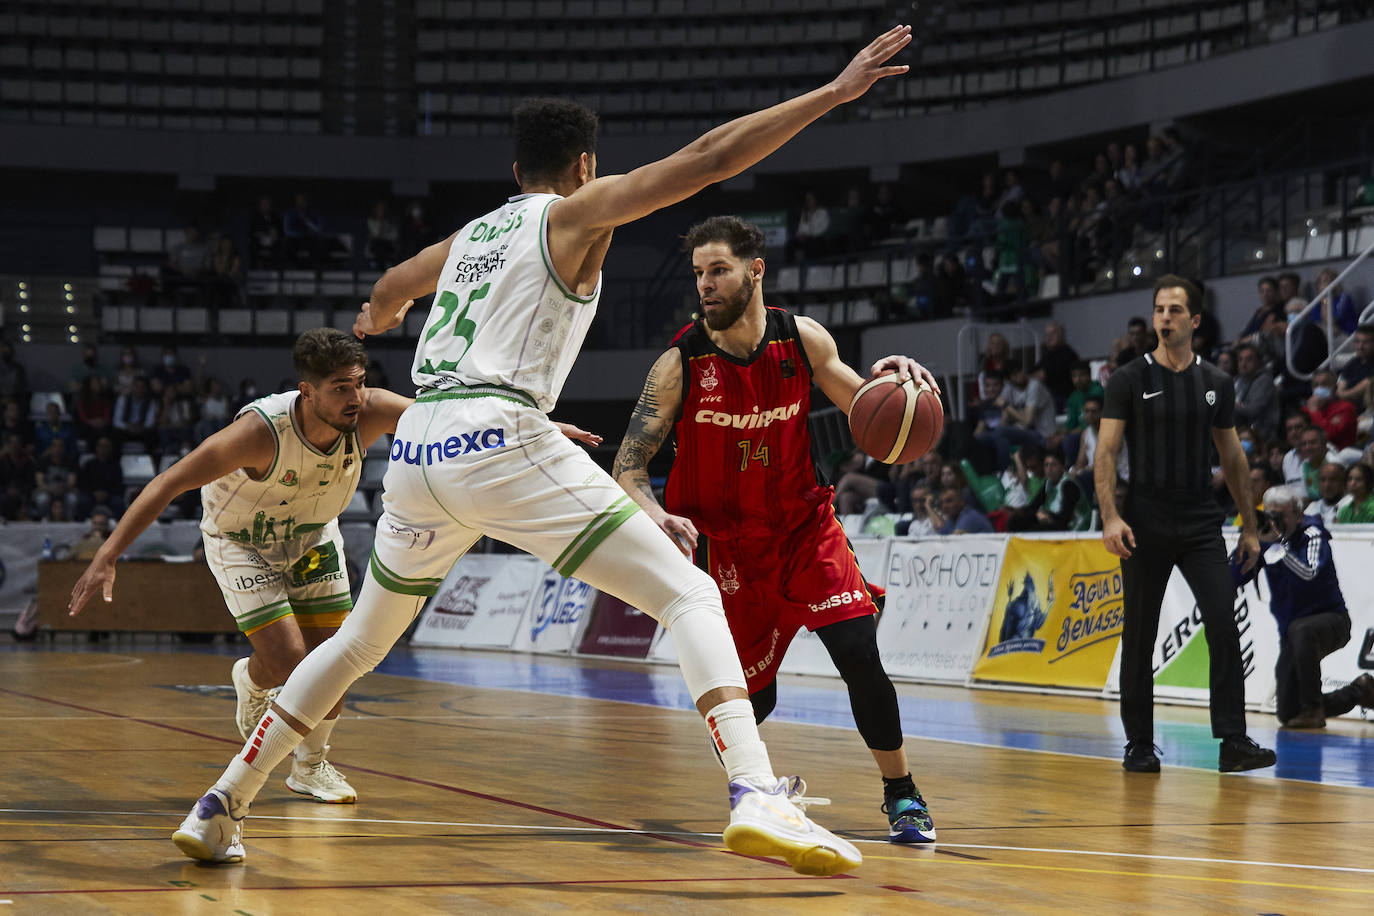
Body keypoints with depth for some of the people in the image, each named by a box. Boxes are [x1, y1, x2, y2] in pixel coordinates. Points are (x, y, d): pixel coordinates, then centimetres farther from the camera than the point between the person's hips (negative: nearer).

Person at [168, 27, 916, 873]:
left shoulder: (472, 235, 26)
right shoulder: (576, 212, 7)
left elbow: (390, 288, 47)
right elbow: (706, 160, -5)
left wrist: (379, 318, 72)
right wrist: (833, 93, -4)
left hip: (418, 450, 7)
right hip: (501, 437, -7)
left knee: (361, 642, 26)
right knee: (689, 595, -6)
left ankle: (219, 810, 28)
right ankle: (755, 796, -26)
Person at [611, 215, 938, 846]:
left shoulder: (804, 341, -8)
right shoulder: (680, 364, -16)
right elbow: (628, 466, -15)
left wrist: (889, 379, -19)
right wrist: (658, 517, -36)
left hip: (805, 525, 1)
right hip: (728, 541, -1)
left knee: (859, 656, -17)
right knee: (753, 697, 2)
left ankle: (901, 795, 1)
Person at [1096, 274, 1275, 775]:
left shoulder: (1216, 384, 9)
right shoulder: (1129, 380, -1)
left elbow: (1232, 457, 15)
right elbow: (1105, 454, -5)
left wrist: (1249, 527, 12)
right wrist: (1110, 517, -18)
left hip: (1201, 525, 2)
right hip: (1146, 526, -2)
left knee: (1225, 628, -11)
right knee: (1139, 639, 3)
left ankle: (1233, 742, -11)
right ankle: (1139, 746, 12)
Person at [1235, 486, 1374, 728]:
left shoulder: (1312, 535, -14)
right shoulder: (1268, 539, 1)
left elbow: (1308, 574, -34)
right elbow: (1235, 578, -4)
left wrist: (1280, 542, -36)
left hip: (1331, 620, -6)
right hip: (1291, 632, 6)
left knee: (1300, 630, -43)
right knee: (1287, 713, 3)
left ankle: (1313, 710, -27)